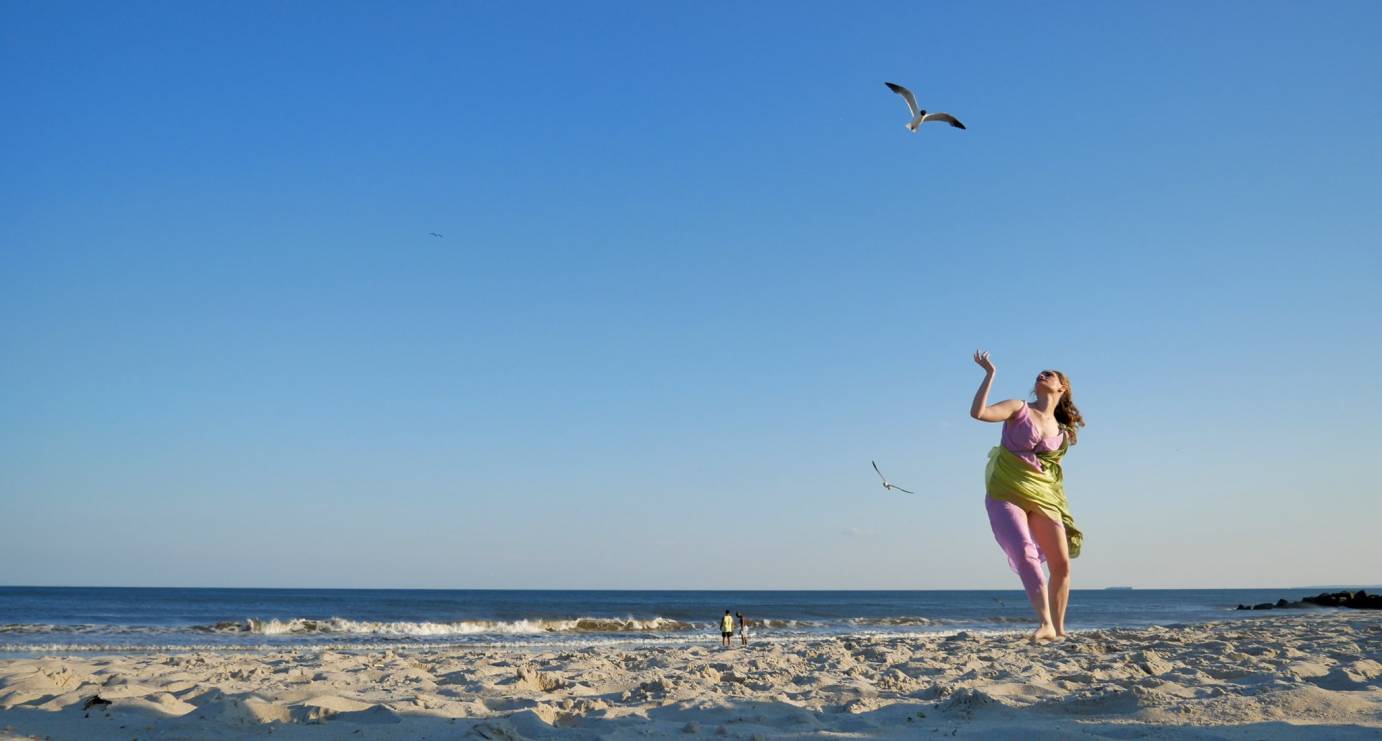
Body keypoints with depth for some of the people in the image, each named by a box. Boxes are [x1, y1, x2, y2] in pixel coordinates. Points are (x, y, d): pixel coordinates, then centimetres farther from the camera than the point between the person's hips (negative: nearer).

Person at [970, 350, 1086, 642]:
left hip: (1042, 498, 5)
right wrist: (990, 374, -15)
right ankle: (1046, 624, -25)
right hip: (1005, 495, -5)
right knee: (1025, 554, -21)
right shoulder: (1019, 409, 1)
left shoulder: (1061, 432, 12)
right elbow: (978, 412, -15)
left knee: (1062, 563, 0)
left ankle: (1059, 628, 14)